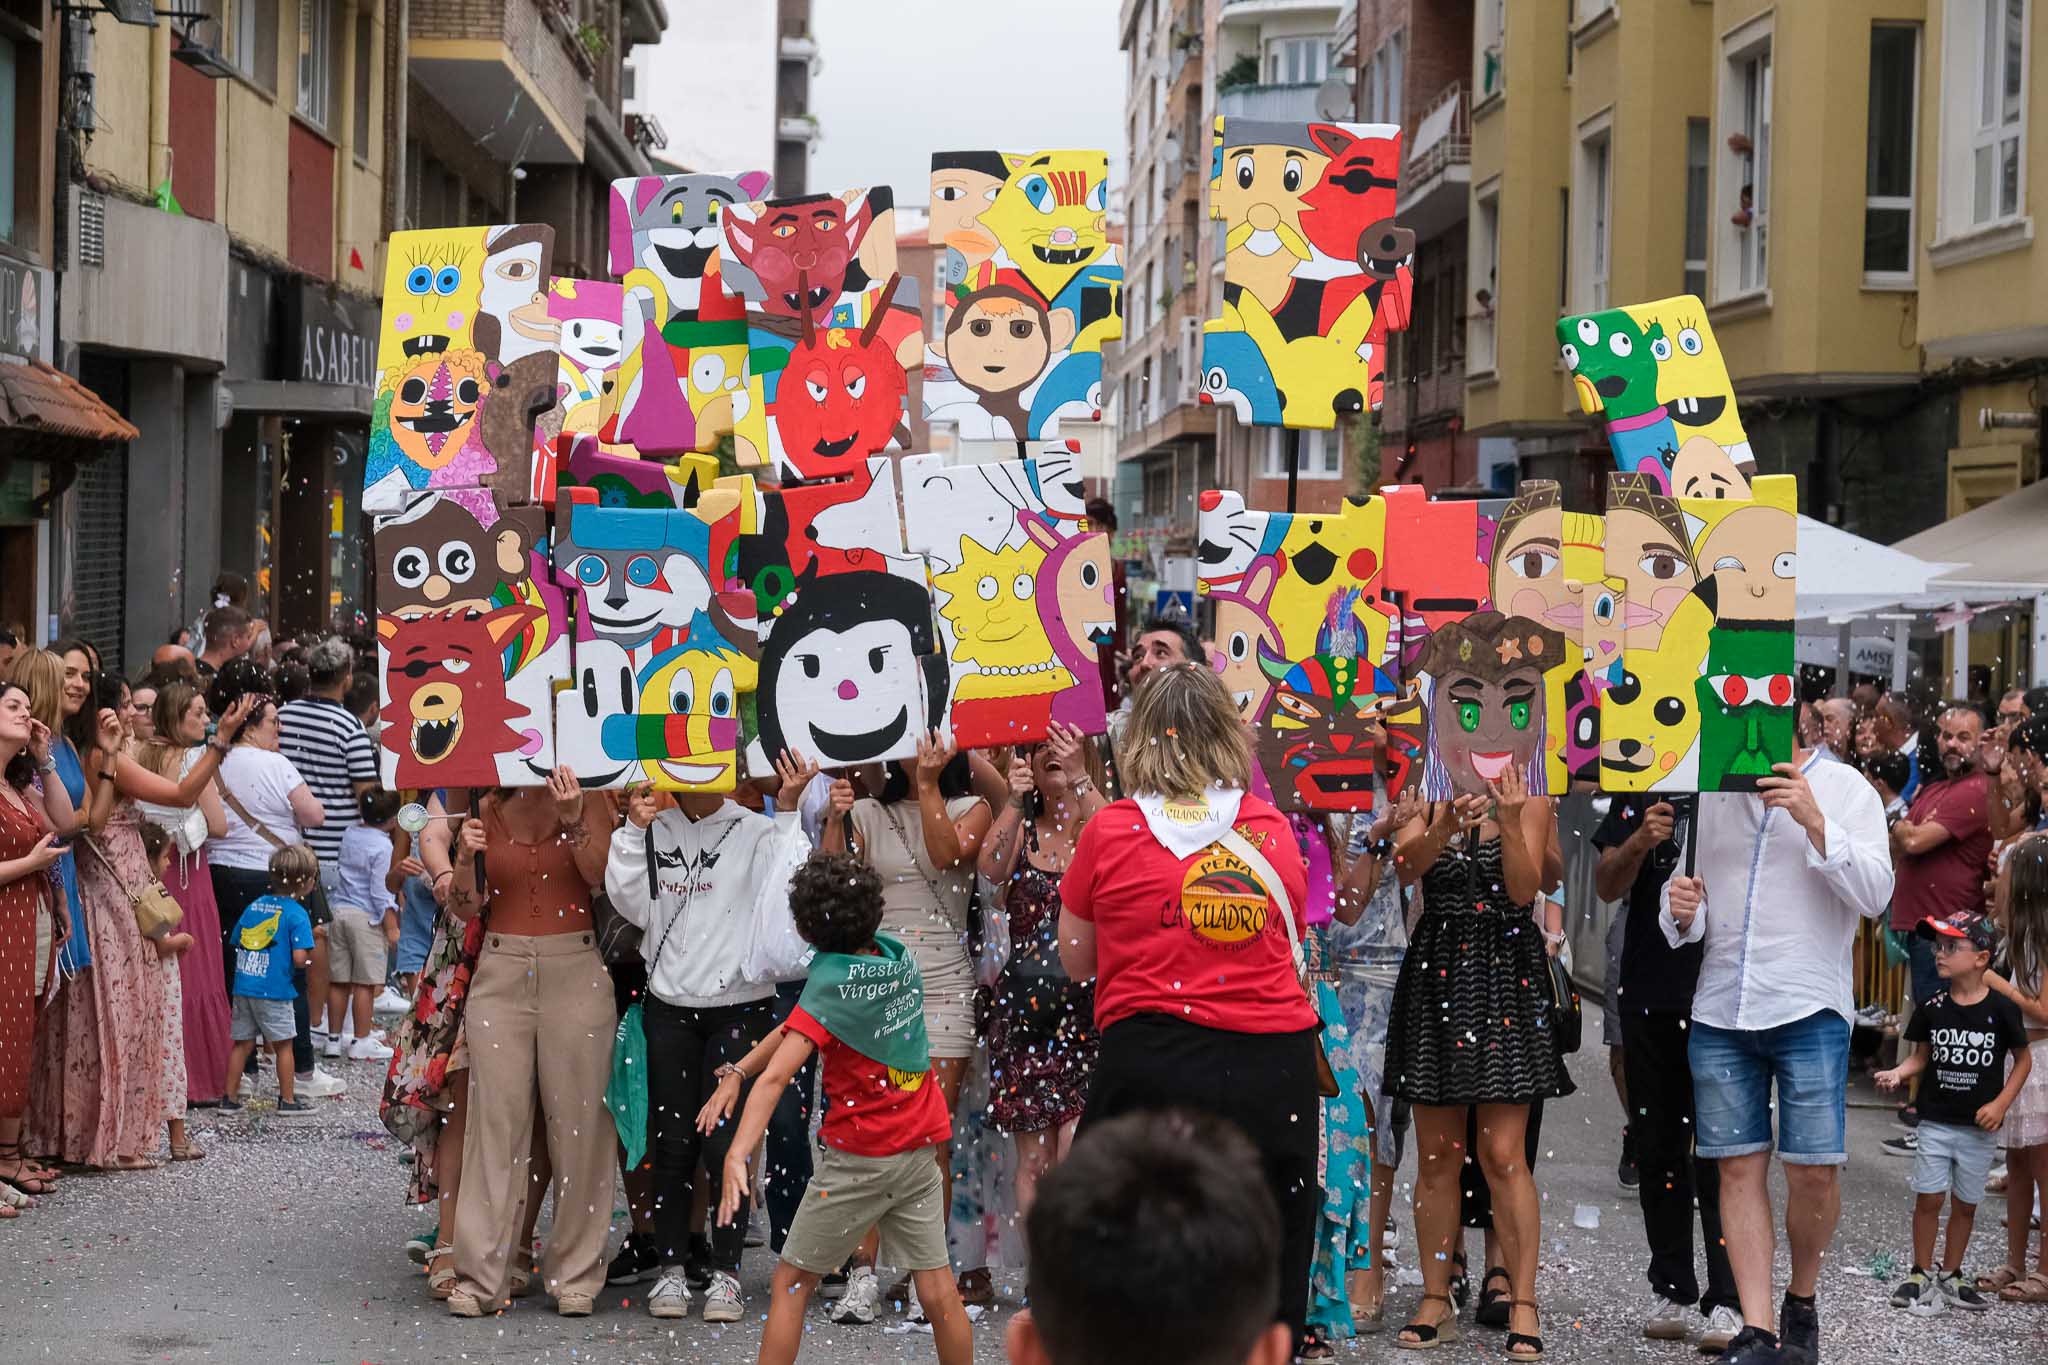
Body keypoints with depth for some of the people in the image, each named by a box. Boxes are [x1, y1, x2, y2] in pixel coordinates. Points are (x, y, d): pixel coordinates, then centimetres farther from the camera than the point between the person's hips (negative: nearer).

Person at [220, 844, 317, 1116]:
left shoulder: (254, 906, 9)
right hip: (274, 990, -6)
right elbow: (299, 958, -18)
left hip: (243, 987, 6)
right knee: (283, 1044, 6)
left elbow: (236, 942, 15)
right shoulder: (296, 915, -11)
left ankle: (229, 1096, 15)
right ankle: (287, 1100, 11)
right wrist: (306, 955, 3)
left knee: (242, 1042, 12)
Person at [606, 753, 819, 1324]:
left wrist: (787, 812, -15)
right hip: (670, 1007, 2)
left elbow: (787, 892, -14)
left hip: (739, 1008, -2)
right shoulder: (655, 828, 6)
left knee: (727, 1142, -3)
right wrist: (635, 830, -9)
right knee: (671, 1142, 4)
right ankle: (671, 1268, 14)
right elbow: (631, 903, -2)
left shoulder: (756, 832, 0)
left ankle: (726, 1272, 6)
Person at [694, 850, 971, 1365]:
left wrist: (735, 1155, -36)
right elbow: (803, 1021, 6)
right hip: (921, 1149, 6)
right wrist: (736, 1072, 1)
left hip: (858, 1160, -6)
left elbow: (775, 1076, -28)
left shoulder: (834, 983, -16)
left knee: (790, 1284, 6)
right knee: (938, 1290, 7)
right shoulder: (901, 960, 3)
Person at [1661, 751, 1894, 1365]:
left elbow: (1875, 894, -8)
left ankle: (1802, 1298, 20)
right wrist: (1681, 909, -5)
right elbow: (1686, 887, 19)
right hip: (1719, 1013, 3)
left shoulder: (1845, 789, 1)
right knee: (1739, 1168, 1)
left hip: (1809, 1013, -3)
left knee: (1814, 1171, -6)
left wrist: (1813, 821, -19)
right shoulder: (1712, 794, 13)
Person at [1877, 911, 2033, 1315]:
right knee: (1928, 1198, -1)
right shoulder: (1933, 1008, -2)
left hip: (1980, 1127, -1)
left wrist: (2000, 1103, -8)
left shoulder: (2001, 1009, -9)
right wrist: (1898, 1073, -12)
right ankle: (1920, 1275, 11)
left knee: (1966, 1204, 10)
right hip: (1936, 1121, 1)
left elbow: (2023, 1059, 1)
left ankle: (1950, 1275, 23)